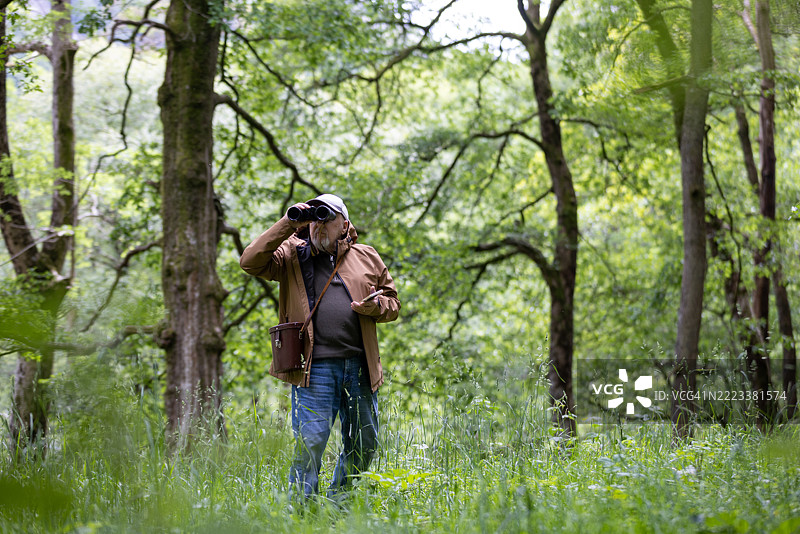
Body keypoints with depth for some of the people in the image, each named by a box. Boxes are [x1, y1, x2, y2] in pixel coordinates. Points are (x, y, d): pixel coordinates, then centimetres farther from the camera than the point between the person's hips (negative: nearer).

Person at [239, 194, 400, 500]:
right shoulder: (292, 255, 9)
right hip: (315, 369, -4)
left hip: (360, 368, 4)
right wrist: (287, 225, -9)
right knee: (309, 445, -8)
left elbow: (393, 302, 20)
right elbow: (251, 262, -6)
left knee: (363, 445, 10)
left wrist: (375, 306, -4)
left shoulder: (367, 258, 15)